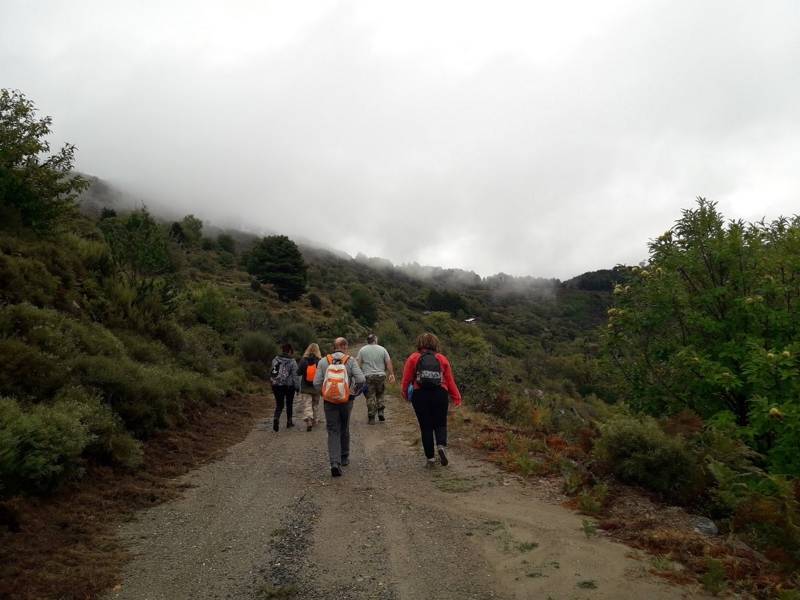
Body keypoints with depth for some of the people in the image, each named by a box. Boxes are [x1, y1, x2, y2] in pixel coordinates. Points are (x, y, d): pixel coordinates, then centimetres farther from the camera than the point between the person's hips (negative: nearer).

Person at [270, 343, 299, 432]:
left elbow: (271, 373, 7)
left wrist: (273, 383, 16)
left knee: (279, 404, 8)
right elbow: (294, 375, -10)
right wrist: (296, 387, -2)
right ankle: (289, 422, 23)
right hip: (289, 385, -2)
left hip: (276, 385, 2)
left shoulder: (275, 360, 1)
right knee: (289, 404, 15)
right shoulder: (292, 362, -11)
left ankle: (276, 419, -17)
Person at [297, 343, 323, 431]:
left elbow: (298, 372, -4)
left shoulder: (303, 360, -8)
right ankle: (315, 420, 28)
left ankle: (308, 420, -18)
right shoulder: (320, 361, -9)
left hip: (305, 387, -1)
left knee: (307, 405, 0)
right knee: (315, 404, 18)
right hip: (316, 387, 1)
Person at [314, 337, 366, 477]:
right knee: (344, 430, 20)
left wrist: (324, 393, 9)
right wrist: (354, 392, 0)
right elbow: (361, 379, -16)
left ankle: (335, 463, -11)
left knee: (333, 432, 4)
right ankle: (344, 458, 35)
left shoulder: (323, 361, -3)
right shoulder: (350, 361, -6)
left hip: (329, 402, 0)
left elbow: (317, 383, -8)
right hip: (346, 401, 0)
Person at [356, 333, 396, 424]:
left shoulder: (362, 350, 1)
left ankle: (371, 418, 5)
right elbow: (388, 363, 0)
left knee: (370, 397, 3)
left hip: (368, 376, -1)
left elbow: (358, 364, 0)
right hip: (380, 376, 1)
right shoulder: (382, 349, 2)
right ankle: (380, 412, 10)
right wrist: (391, 374, 4)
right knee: (380, 394, 20)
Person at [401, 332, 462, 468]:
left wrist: (404, 393, 14)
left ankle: (430, 457, 10)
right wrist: (456, 397, 9)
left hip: (420, 395, -1)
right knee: (440, 424, 15)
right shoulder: (442, 358, 6)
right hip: (440, 394, 1)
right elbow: (450, 380, 4)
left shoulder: (413, 358, 2)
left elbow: (406, 379, -1)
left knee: (426, 426, 9)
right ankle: (442, 445, -12)